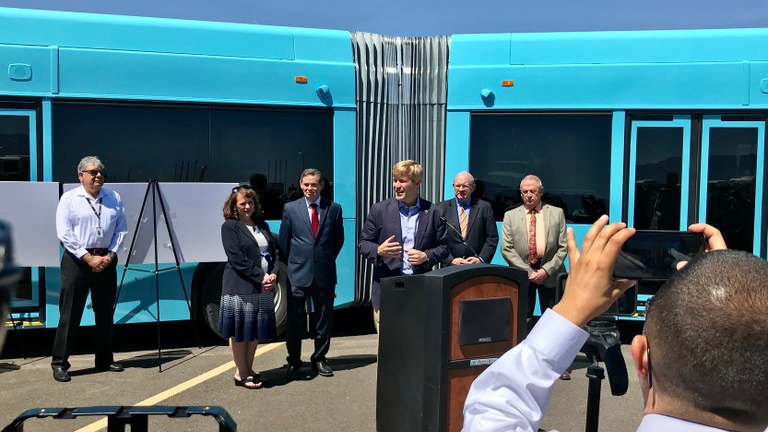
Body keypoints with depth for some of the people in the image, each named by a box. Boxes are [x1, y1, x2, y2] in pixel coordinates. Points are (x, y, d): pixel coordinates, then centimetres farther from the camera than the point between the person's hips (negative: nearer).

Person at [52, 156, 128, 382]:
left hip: (106, 260, 4)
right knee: (70, 314, -2)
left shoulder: (114, 198, 9)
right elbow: (64, 233, -9)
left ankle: (105, 359, 21)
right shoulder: (69, 199, -1)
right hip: (77, 260, -4)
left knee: (105, 313, 10)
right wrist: (88, 257, -14)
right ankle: (59, 363, 7)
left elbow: (121, 229, 6)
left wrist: (109, 255, -7)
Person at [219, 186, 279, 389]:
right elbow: (237, 259, -13)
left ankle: (248, 370, 23)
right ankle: (241, 374, 11)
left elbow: (273, 253, 12)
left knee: (256, 331, 12)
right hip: (240, 288, -6)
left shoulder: (262, 226, 15)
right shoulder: (230, 227, -4)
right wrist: (261, 278, -16)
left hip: (263, 288, 6)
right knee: (239, 332, 2)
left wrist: (273, 275, -6)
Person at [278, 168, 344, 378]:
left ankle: (319, 359, 25)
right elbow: (283, 240, 8)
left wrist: (327, 260, 10)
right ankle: (293, 362, 17)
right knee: (295, 320, 4)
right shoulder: (290, 208, 2)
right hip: (298, 274, -1)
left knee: (325, 319, 10)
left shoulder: (334, 209, 3)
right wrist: (295, 262, 9)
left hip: (325, 274, 1)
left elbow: (338, 240, 11)